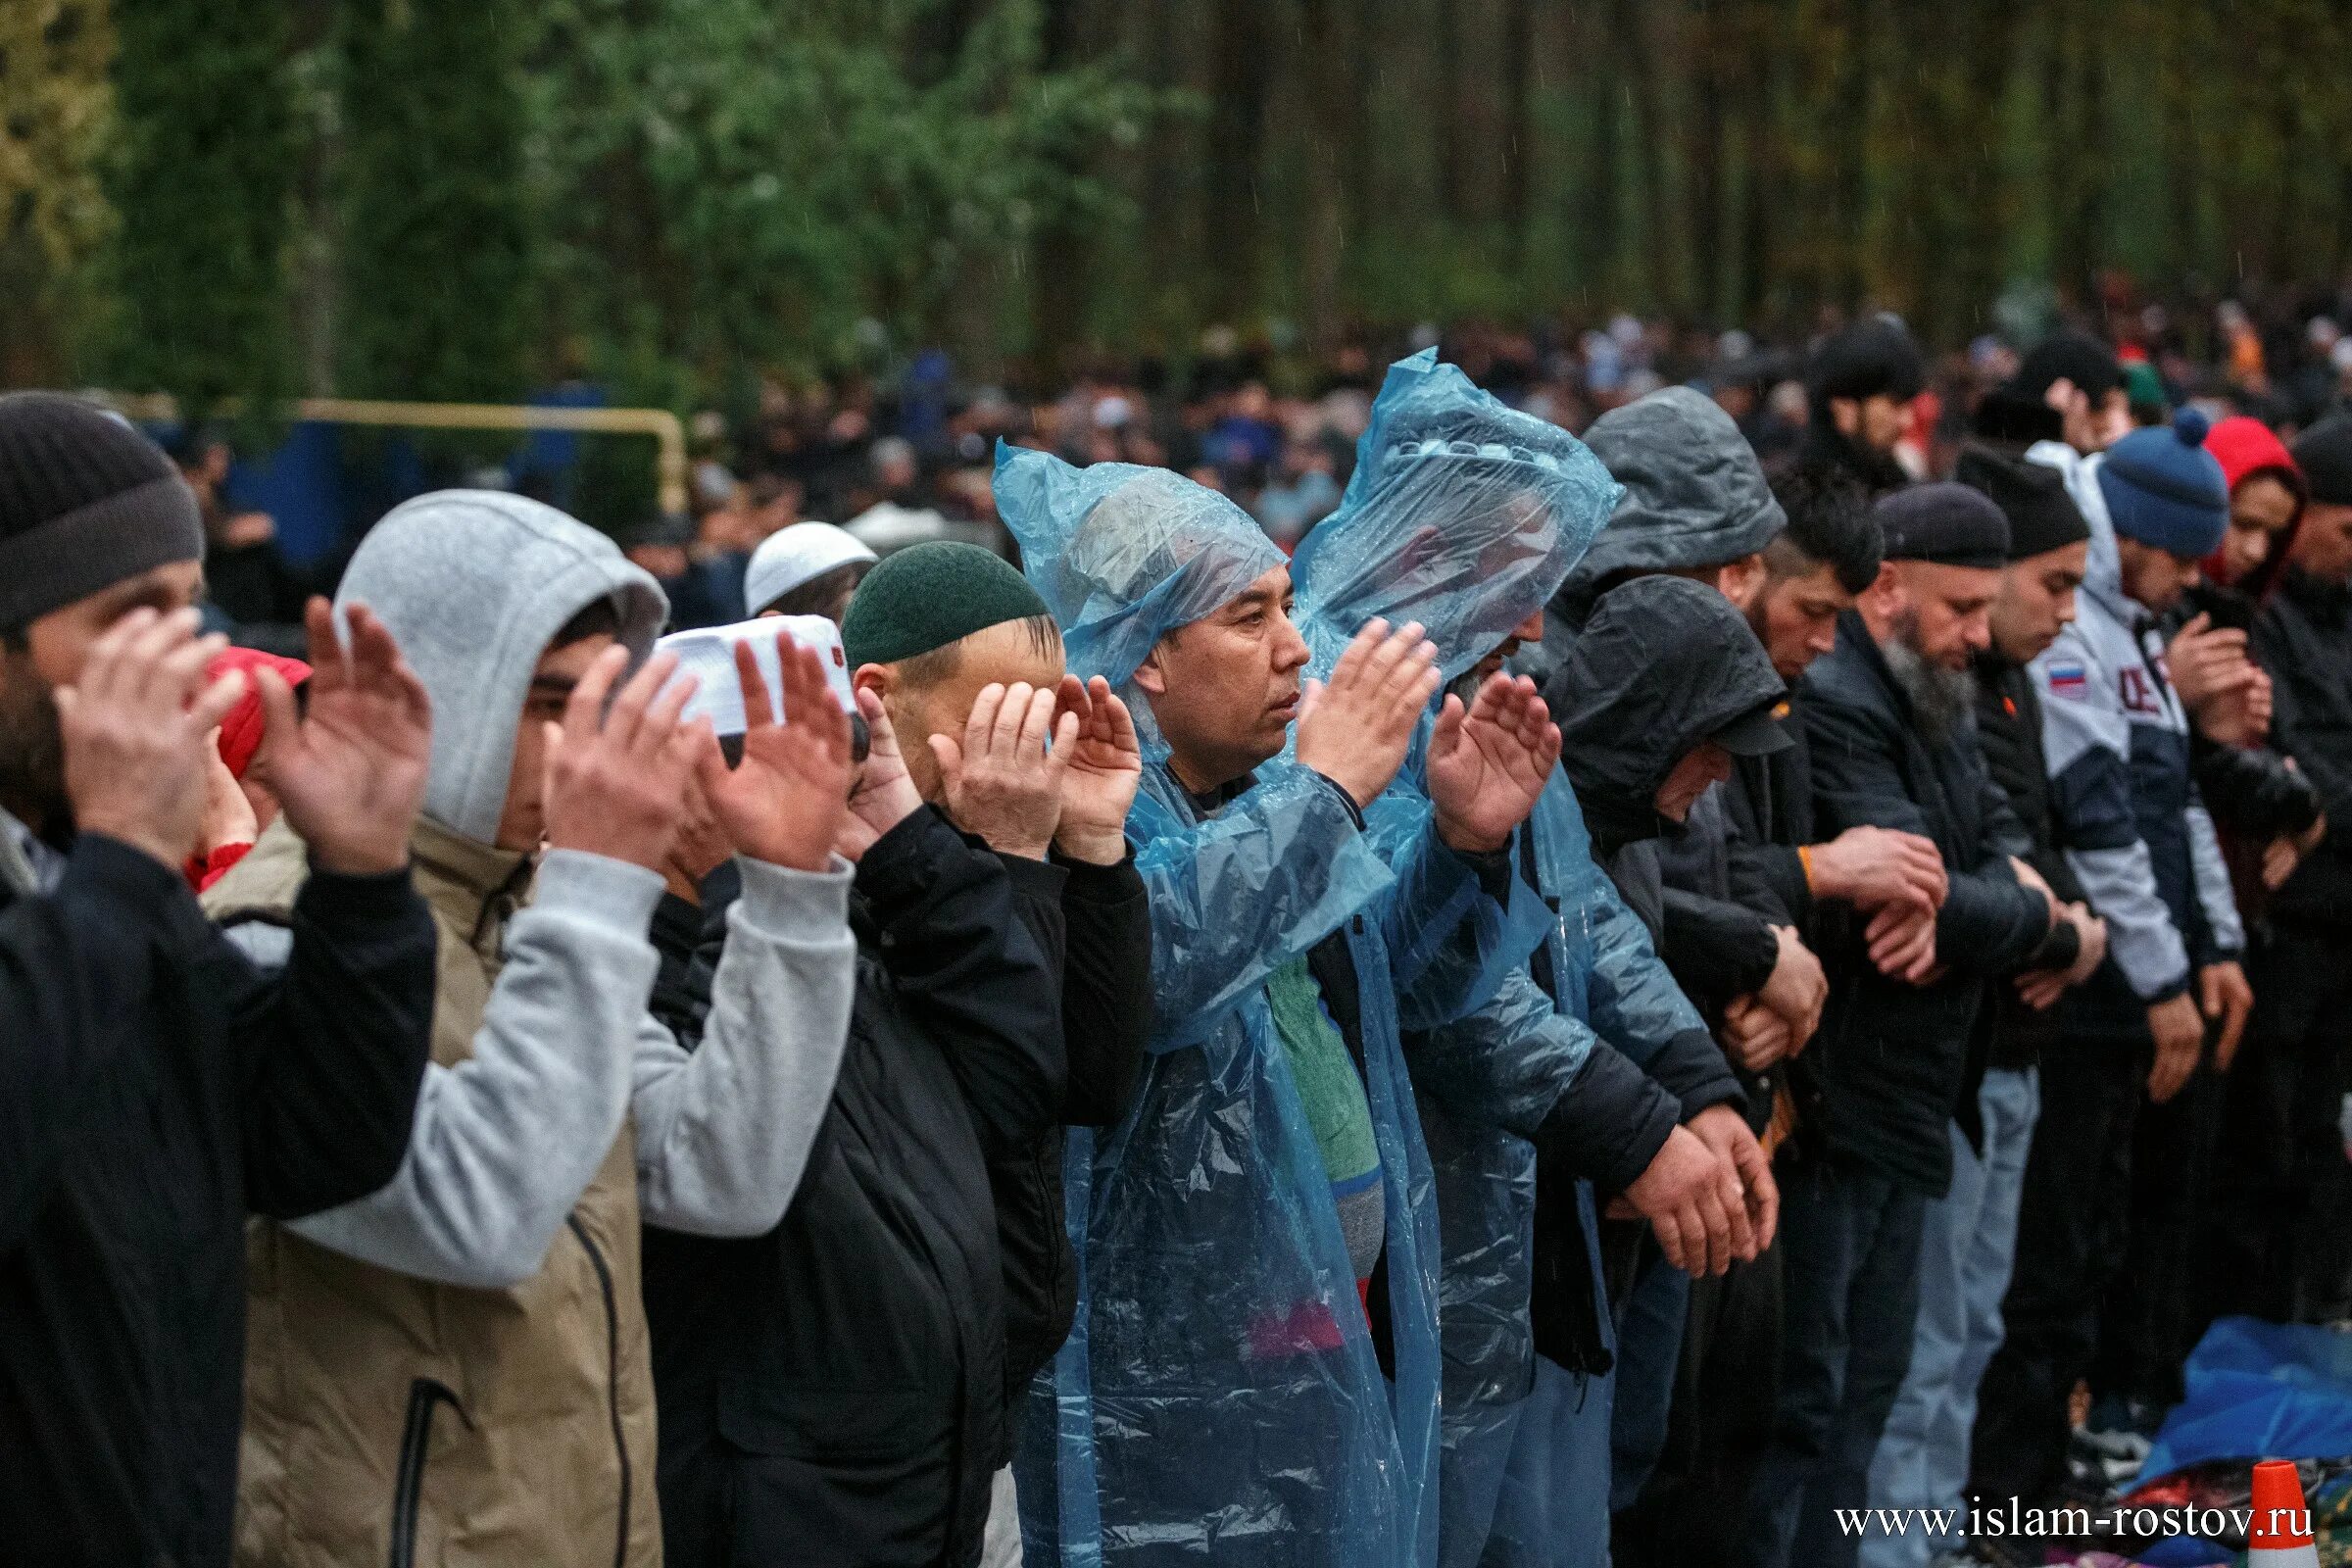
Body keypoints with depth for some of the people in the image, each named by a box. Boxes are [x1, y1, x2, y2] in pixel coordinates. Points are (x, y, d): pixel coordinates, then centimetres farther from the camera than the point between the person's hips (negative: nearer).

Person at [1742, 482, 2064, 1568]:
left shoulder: (1936, 705, 13)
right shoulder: (1827, 702, -20)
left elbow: (2001, 850, 4)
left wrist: (1958, 907, -19)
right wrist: (2053, 928, -9)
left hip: (1904, 1102, 10)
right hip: (1824, 1100, -10)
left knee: (1868, 1377, 18)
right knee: (1800, 1392, -6)